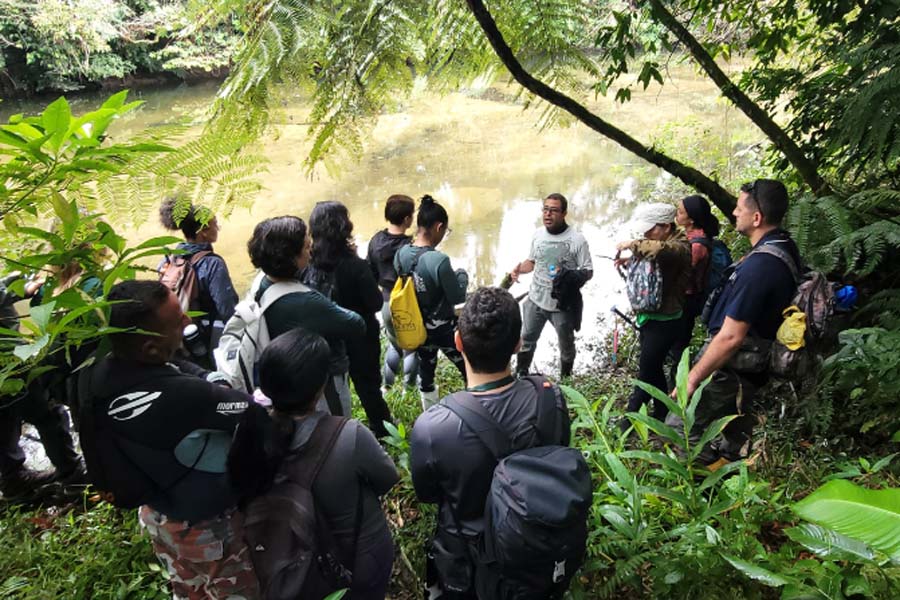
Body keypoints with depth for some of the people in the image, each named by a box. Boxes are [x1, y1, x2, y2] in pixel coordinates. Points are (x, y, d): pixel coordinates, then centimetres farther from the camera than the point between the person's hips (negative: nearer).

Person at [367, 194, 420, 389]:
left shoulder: (376, 240, -7)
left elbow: (370, 274, 2)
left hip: (387, 303, 5)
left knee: (393, 343, 29)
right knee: (411, 345, 18)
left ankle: (388, 380, 36)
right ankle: (410, 385, 30)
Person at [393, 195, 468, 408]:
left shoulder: (401, 254, -7)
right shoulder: (439, 260, -28)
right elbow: (458, 297, -17)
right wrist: (462, 275, 1)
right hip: (443, 329, -6)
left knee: (425, 373, 21)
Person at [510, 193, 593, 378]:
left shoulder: (577, 239, -15)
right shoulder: (538, 234, -1)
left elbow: (588, 271, -10)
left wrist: (571, 277, -30)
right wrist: (519, 269, -8)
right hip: (535, 300, 4)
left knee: (566, 345, 16)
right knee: (527, 340, 17)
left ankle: (566, 379, 39)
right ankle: (521, 375, 38)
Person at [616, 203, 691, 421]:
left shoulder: (679, 247, -20)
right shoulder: (661, 242, 7)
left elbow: (659, 250, -43)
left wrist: (633, 244, -28)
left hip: (663, 321, -9)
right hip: (649, 317, 9)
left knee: (646, 371, 2)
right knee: (654, 369, 20)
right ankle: (661, 413, 35)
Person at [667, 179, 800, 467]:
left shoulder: (758, 266, -29)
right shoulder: (786, 247, 2)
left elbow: (731, 337, -28)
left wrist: (692, 379, -20)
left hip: (728, 367, -10)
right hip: (754, 366, 10)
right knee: (732, 443, 23)